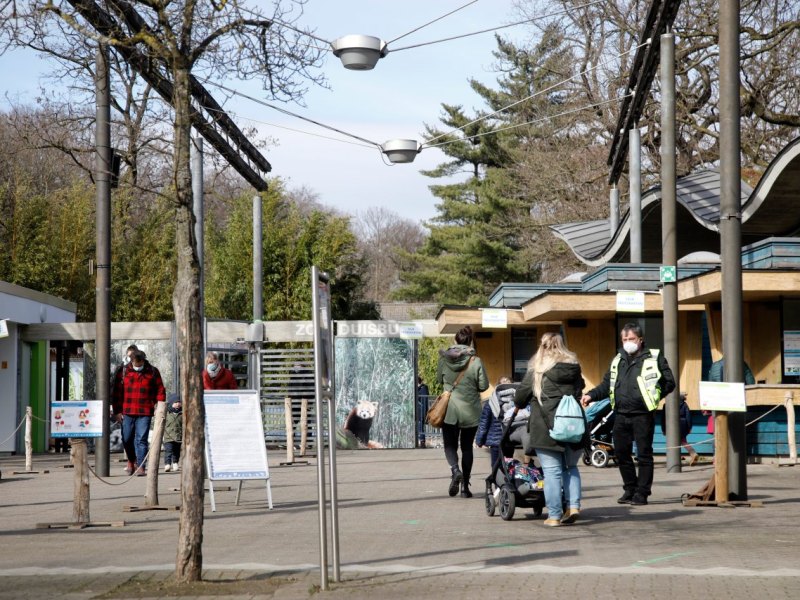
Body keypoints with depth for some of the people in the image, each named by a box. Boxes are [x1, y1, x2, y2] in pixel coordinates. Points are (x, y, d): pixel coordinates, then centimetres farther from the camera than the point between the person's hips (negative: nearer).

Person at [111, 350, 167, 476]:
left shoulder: (152, 372, 4)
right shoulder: (124, 372, 5)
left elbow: (160, 390, 6)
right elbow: (117, 391, 7)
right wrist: (117, 411, 3)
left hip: (145, 413, -2)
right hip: (127, 412, 2)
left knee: (141, 440, -6)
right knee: (127, 439, 6)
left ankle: (140, 466, -3)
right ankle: (131, 461, 30)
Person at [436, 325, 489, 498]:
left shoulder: (444, 358, -6)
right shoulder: (475, 361, -12)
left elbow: (439, 379, 8)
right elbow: (484, 385, -7)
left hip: (449, 410, 0)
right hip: (470, 411, 0)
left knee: (450, 445, 11)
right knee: (467, 447, 12)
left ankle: (455, 470, -20)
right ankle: (465, 487, 11)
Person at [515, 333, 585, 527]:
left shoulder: (537, 368, -1)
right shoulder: (573, 366, 10)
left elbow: (522, 393, 3)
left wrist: (518, 405, 23)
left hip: (546, 425, -4)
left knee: (552, 471, 0)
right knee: (571, 467, 18)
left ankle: (554, 516, 0)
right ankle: (573, 505, 3)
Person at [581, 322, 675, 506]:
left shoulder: (654, 358, -1)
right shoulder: (618, 360, 15)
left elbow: (669, 382, -1)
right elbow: (606, 385, 17)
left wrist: (653, 397, -10)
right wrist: (591, 395, 1)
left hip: (642, 415, -6)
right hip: (621, 415, 6)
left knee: (644, 454, -1)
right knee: (621, 453, 10)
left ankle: (642, 493, 5)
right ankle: (630, 489, 24)